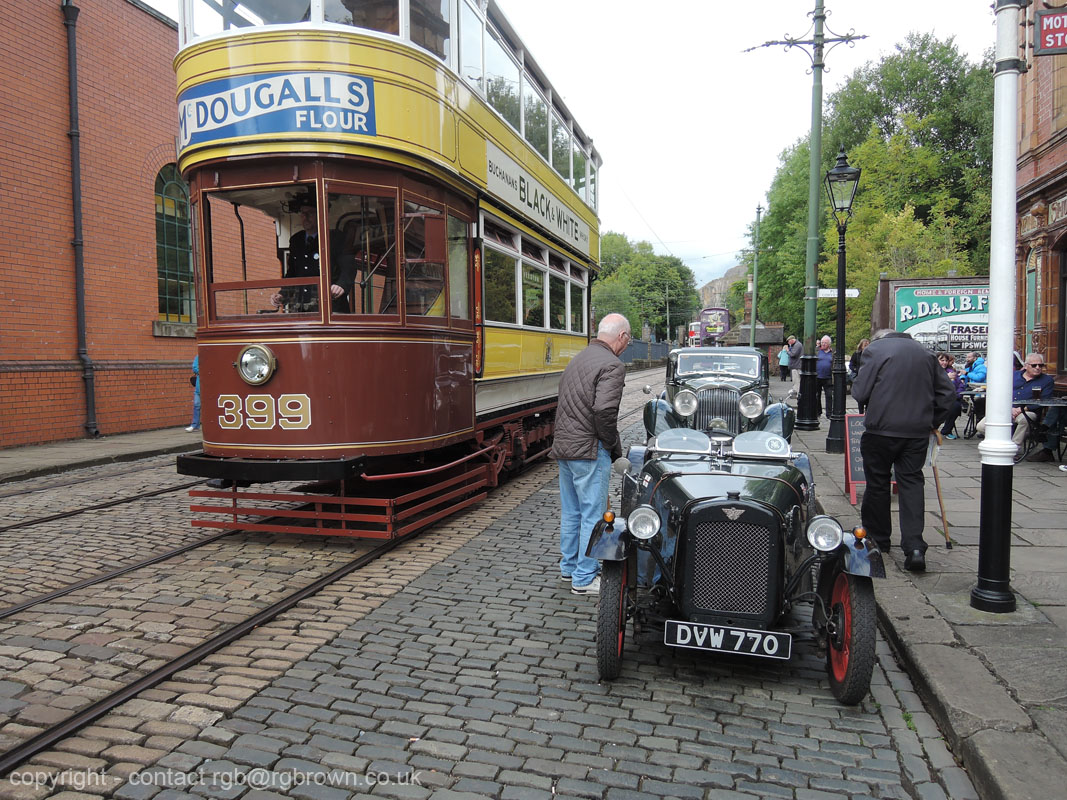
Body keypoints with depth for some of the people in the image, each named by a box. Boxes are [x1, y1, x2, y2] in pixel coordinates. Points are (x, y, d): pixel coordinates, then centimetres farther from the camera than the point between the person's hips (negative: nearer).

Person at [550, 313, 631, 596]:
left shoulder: (578, 359, 15)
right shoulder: (612, 365, -13)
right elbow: (604, 410, -25)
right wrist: (614, 446, -10)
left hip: (563, 445, 9)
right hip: (589, 450, -9)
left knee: (570, 512, 18)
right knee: (593, 515, 1)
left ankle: (568, 566, 30)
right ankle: (584, 578, 8)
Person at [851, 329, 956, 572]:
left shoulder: (875, 349, -3)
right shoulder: (925, 353, 12)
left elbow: (860, 393, -8)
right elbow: (947, 393, 12)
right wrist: (931, 421, 15)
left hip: (882, 428, -4)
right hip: (917, 431, 4)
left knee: (877, 482, 10)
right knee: (912, 482, 5)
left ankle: (878, 540, 22)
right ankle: (914, 547, -6)